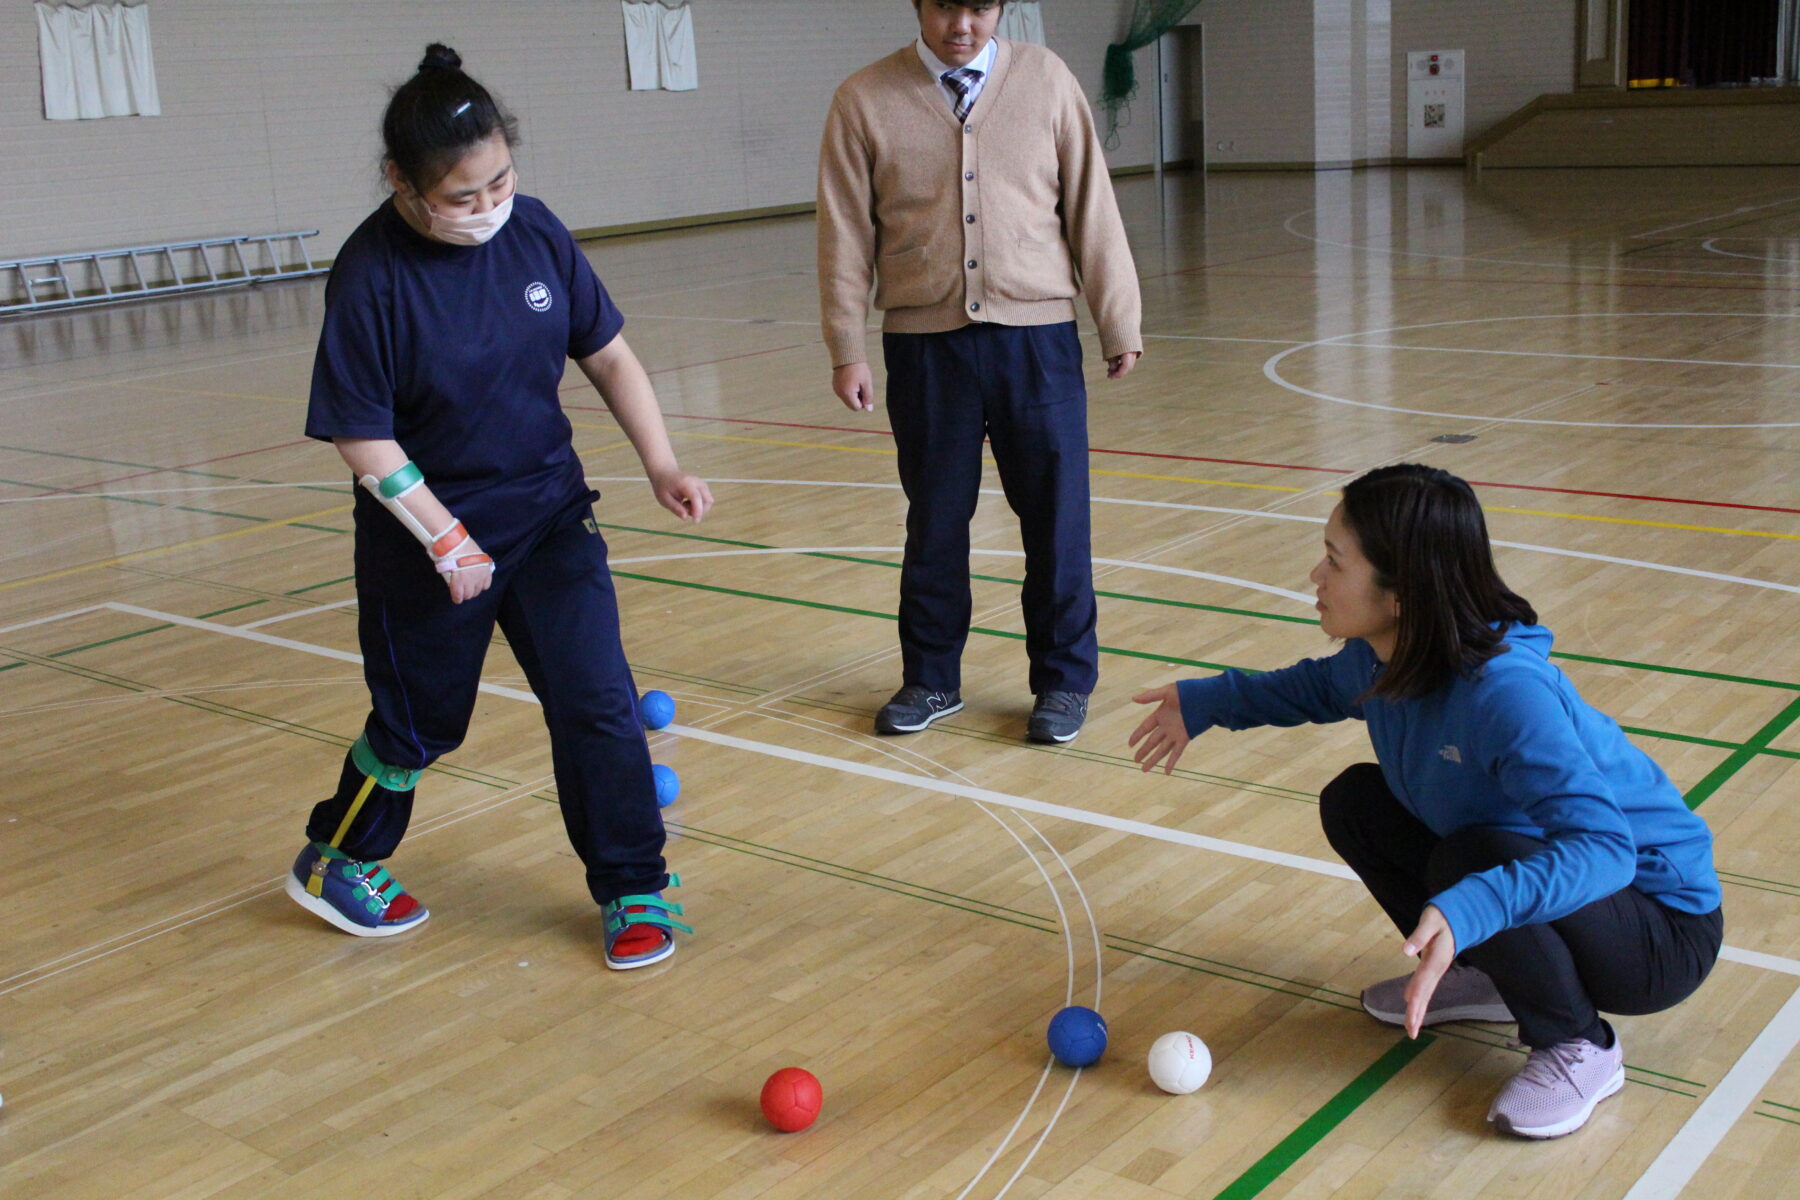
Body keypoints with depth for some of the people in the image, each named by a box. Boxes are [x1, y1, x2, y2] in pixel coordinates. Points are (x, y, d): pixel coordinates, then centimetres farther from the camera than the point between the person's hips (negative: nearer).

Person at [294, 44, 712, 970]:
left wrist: (660, 465, -8)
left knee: (598, 703, -1)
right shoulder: (370, 276, -21)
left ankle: (636, 889, 16)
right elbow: (362, 438, -17)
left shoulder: (533, 230, -8)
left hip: (550, 513, 4)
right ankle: (333, 862, 41)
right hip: (428, 538, -3)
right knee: (420, 722, 14)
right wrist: (447, 541, -21)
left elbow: (606, 352, 2)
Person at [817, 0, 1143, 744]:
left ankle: (1064, 680, 20)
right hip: (925, 344, 0)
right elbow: (845, 234, 2)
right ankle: (930, 679, 26)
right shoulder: (865, 101, 1)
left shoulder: (1045, 81, 2)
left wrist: (1119, 324, 6)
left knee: (1056, 518, 4)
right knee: (934, 521, 10)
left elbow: (1091, 209, 4)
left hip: (1036, 336, 0)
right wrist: (845, 349, 0)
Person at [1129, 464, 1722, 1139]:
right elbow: (1321, 686, 18)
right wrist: (1207, 701, 12)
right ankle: (1485, 978, 17)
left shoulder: (1505, 691, -35)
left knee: (1471, 859, -34)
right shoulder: (1384, 657, -9)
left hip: (1660, 928, -8)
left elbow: (1602, 846, -43)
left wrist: (1468, 912, -57)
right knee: (1354, 804, 2)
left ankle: (1579, 1047, -8)